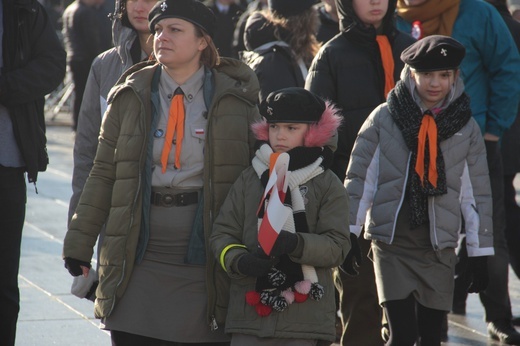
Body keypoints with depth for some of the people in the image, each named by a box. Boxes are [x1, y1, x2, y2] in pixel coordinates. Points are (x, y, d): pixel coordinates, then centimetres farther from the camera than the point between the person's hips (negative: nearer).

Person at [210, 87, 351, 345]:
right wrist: (238, 260, -14)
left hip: (304, 312, -2)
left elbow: (337, 245, -5)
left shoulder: (328, 185, 3)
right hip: (250, 307, 2)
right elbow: (222, 233, 7)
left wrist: (296, 244, -22)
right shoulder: (250, 179, 9)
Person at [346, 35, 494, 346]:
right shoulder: (383, 119, -1)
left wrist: (480, 254, 6)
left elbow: (477, 194, 8)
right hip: (392, 242, -2)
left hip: (439, 248, 2)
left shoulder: (466, 127, 4)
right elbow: (358, 178, 2)